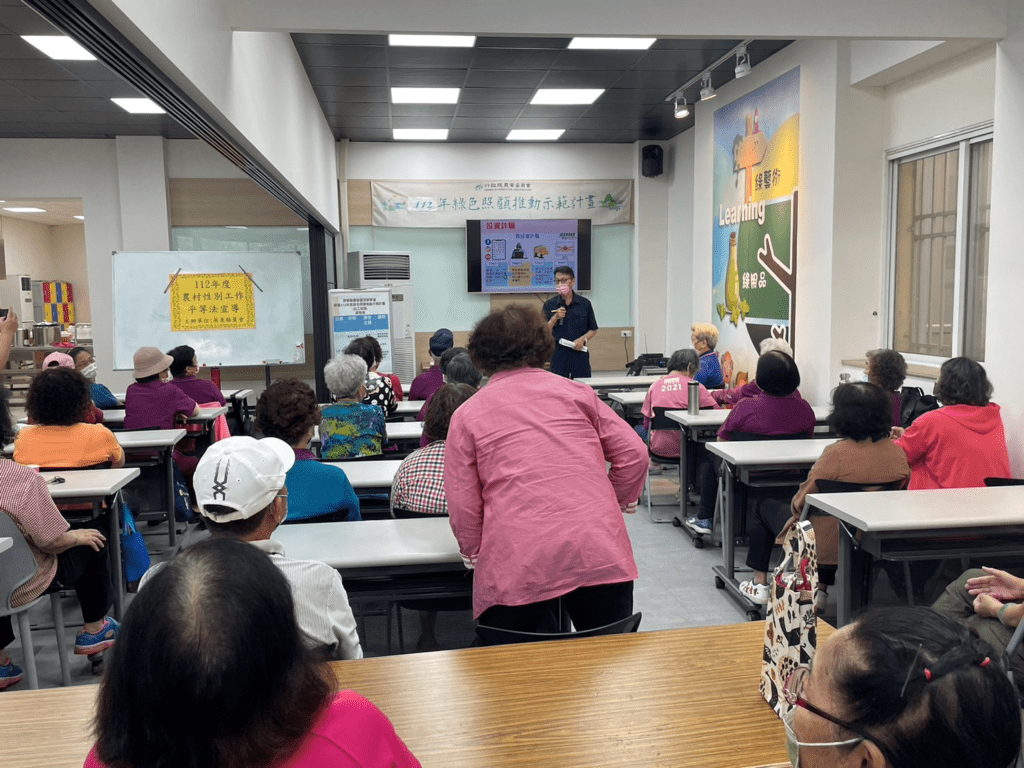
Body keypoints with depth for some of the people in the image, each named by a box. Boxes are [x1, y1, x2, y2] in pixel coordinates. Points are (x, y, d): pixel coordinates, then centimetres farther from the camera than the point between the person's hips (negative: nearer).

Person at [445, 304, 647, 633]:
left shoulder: (467, 414, 8)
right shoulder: (576, 392, 13)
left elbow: (462, 506, 2)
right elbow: (633, 452, 8)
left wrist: (476, 553, 17)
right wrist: (617, 505, 22)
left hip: (517, 564, -2)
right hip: (600, 554, 2)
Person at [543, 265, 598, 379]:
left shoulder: (585, 304, 6)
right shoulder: (549, 305, 6)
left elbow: (593, 330, 11)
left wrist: (583, 339, -8)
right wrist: (555, 318, -11)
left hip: (579, 355, 0)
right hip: (557, 356, 0)